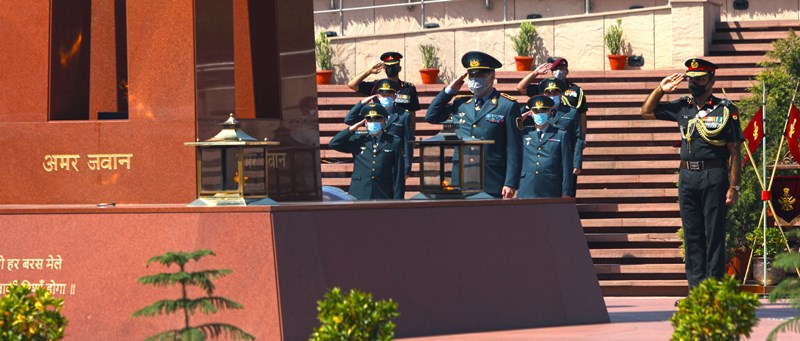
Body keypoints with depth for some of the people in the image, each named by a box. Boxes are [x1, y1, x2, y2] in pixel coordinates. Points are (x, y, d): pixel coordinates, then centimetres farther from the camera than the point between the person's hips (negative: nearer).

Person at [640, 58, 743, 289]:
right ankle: (696, 288, 9)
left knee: (714, 235, -3)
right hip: (687, 176, 5)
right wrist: (661, 90, 9)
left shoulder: (725, 110, -1)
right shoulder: (682, 107, 13)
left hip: (714, 177, -5)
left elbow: (734, 152, -4)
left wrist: (734, 187, -10)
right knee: (692, 235, 6)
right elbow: (646, 112, 24)